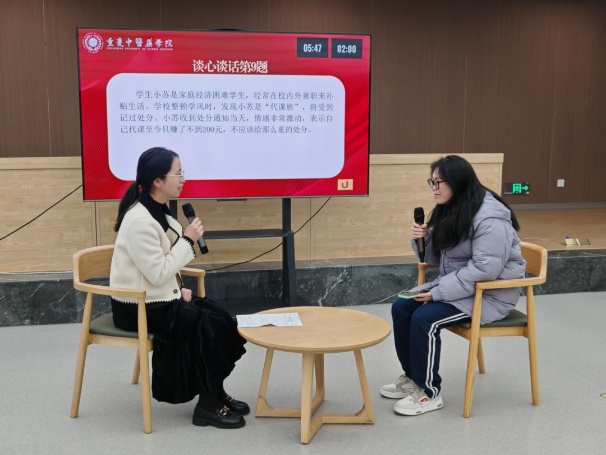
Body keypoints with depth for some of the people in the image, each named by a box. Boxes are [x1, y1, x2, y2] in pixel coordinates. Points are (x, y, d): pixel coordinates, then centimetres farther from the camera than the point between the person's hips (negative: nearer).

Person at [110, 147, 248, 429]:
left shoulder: (157, 211, 6)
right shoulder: (139, 220, -24)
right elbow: (158, 274, -25)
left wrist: (180, 288, 0)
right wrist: (188, 241, -18)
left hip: (160, 297, 9)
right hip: (138, 306, -9)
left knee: (219, 317, -3)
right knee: (207, 326, -15)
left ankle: (216, 394, 10)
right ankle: (208, 406, 0)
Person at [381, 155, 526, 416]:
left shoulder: (490, 218, -23)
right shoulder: (449, 211, 6)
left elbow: (484, 270, -29)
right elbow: (437, 258, 12)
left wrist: (437, 293, -26)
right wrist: (423, 239, -11)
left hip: (491, 294, -9)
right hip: (455, 286, 9)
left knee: (424, 318, -24)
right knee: (401, 307, -4)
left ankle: (429, 392, -7)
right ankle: (412, 377, 12)